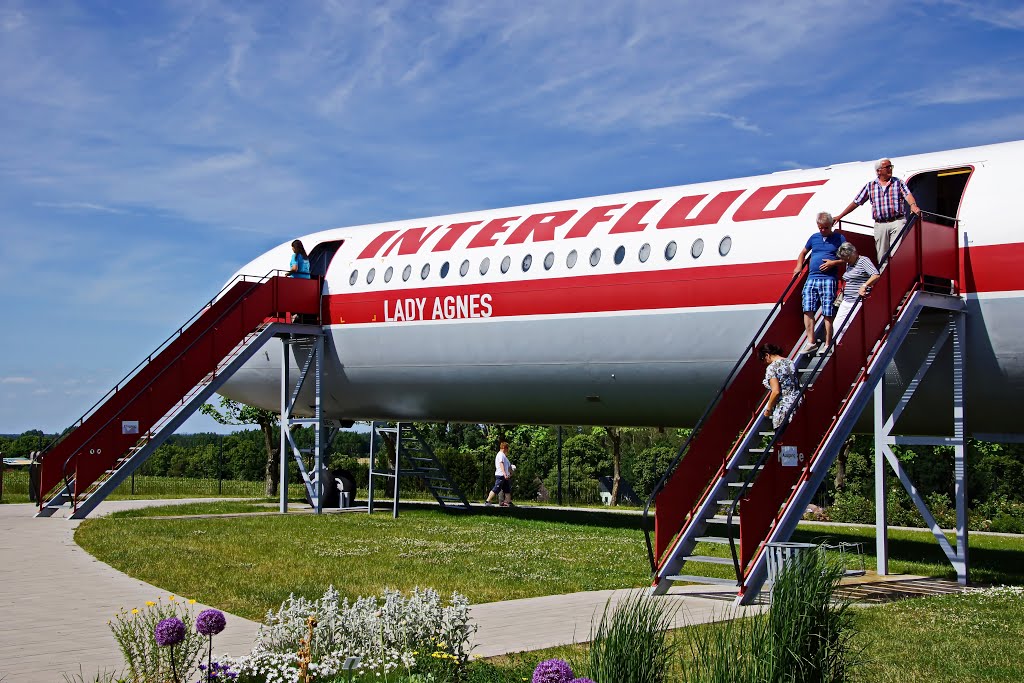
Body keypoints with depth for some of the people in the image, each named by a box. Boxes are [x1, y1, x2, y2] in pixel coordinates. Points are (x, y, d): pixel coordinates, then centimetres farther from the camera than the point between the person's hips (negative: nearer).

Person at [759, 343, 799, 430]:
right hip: (797, 402, 8)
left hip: (784, 408, -8)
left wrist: (768, 409, -7)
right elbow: (795, 384, 15)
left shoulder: (771, 368, -12)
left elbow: (776, 392, -18)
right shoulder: (790, 362, 10)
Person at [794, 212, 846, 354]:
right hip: (812, 278, 4)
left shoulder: (839, 239, 6)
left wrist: (833, 263, -9)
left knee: (828, 313, -5)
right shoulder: (814, 238, 18)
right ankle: (811, 342, -7)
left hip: (828, 279, -4)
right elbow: (803, 253, 31)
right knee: (807, 309, -8)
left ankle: (828, 344, 0)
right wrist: (799, 266, 15)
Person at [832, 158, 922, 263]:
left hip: (897, 222, -2)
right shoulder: (870, 186, 12)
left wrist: (913, 205, -30)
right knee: (882, 255, 3)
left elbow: (908, 195, -6)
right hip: (880, 225, 2)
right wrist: (840, 216, 14)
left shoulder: (898, 183, 9)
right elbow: (856, 202, 15)